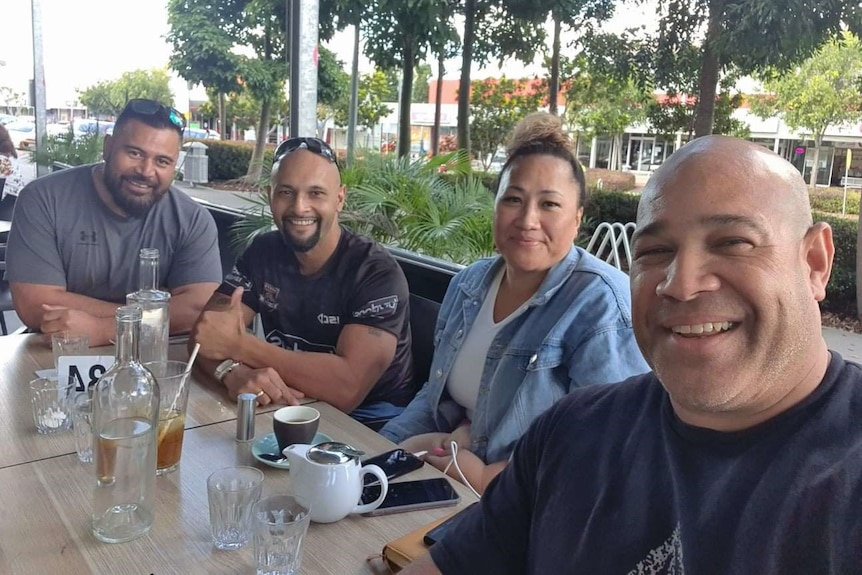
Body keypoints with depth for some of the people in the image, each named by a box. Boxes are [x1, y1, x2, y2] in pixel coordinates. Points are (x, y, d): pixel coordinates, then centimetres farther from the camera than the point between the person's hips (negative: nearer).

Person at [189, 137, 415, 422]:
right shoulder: (262, 251, 0)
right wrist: (234, 372, -29)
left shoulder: (377, 272, -19)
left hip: (368, 421, -5)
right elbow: (204, 334, -6)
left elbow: (347, 387, -28)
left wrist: (238, 345, -25)